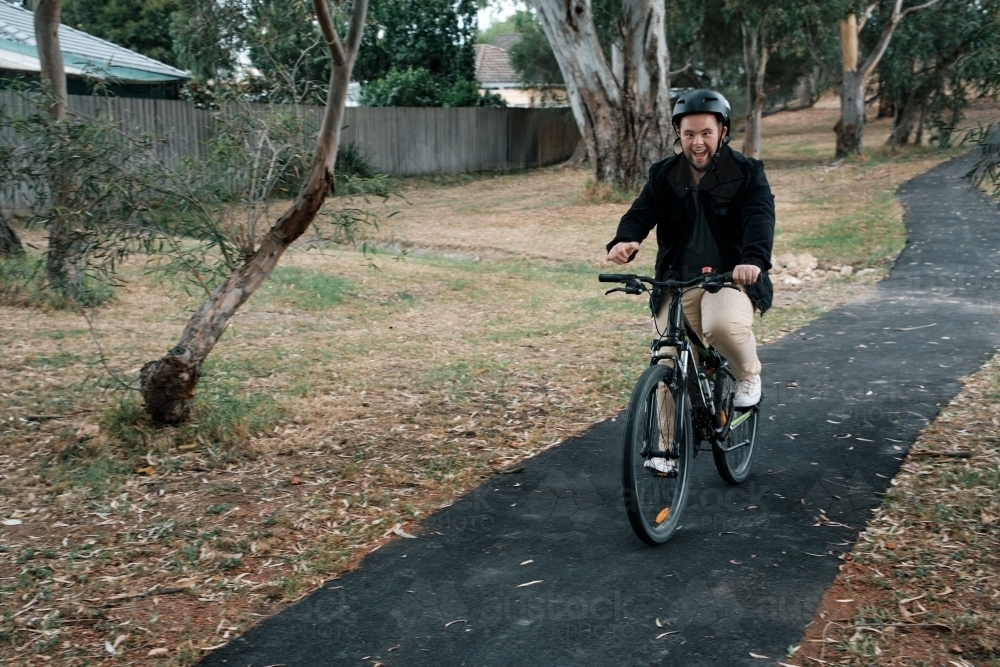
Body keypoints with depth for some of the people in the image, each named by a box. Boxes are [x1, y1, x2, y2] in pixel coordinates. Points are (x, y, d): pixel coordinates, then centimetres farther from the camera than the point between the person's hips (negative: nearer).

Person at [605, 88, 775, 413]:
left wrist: (754, 260, -39)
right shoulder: (663, 175, 8)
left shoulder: (747, 173, -2)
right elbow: (641, 213, -3)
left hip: (731, 278, -3)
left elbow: (760, 218, -17)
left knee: (724, 326, -33)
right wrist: (624, 241, -29)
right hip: (677, 282, 3)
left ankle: (749, 375, 0)